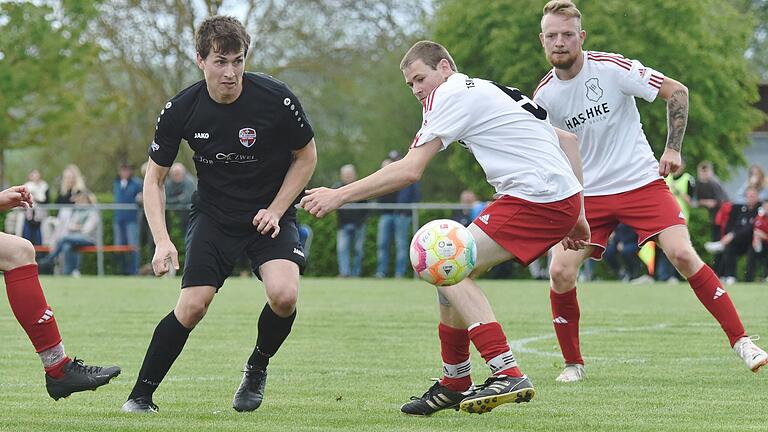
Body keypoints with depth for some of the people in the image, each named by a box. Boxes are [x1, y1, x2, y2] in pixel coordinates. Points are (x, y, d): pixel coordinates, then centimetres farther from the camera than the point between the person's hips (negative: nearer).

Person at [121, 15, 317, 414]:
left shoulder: (276, 99, -18)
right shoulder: (180, 110, -14)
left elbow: (306, 156, -1)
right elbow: (154, 178, -3)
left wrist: (275, 210, -10)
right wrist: (162, 241, -15)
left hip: (270, 214, -1)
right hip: (213, 214, 1)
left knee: (284, 295, -25)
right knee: (192, 306, -15)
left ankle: (257, 368, 6)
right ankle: (140, 395, 0)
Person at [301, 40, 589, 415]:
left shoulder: (451, 95, -4)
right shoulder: (496, 92, 24)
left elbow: (409, 170, -12)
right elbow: (566, 139, 25)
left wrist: (339, 195, -9)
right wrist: (576, 215, 25)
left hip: (538, 198, -10)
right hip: (565, 200, 10)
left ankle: (508, 376, -19)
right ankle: (454, 384, 21)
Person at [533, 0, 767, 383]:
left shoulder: (612, 68, -13)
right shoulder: (543, 96, -3)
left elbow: (677, 91, -6)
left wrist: (673, 149, -10)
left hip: (641, 182, -3)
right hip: (586, 194, 3)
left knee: (683, 255, -18)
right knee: (560, 273, -13)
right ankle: (573, 363, 7)